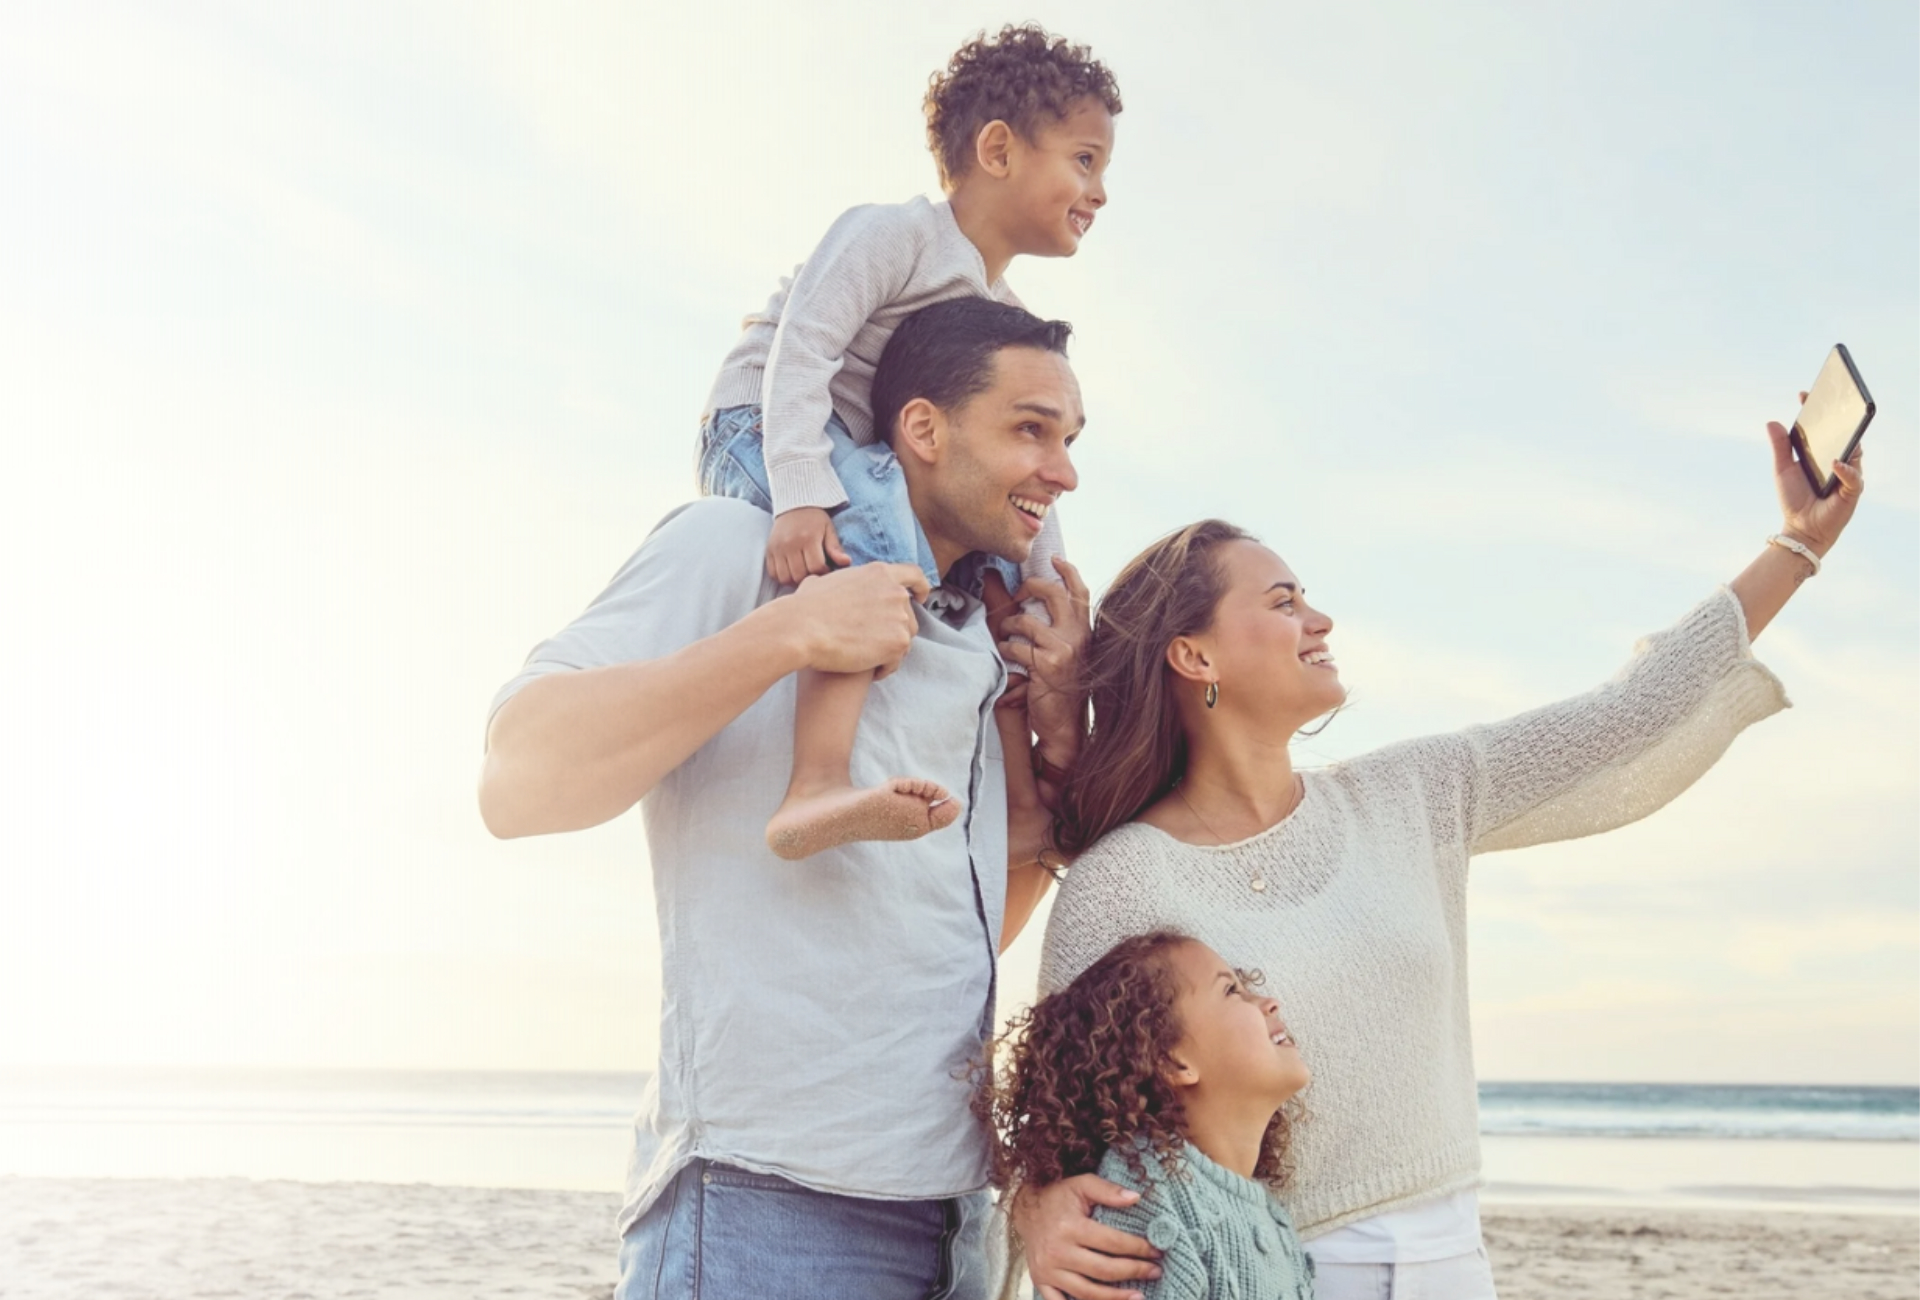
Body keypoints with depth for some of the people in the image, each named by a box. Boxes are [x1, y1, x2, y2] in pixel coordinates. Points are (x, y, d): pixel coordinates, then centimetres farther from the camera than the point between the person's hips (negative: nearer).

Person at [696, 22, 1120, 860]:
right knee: (879, 515, -37)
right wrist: (802, 494, -37)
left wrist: (1046, 618, 5)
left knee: (999, 566, 4)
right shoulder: (895, 234, -10)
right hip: (759, 432, -10)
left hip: (864, 466, 10)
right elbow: (800, 349, -23)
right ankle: (818, 786, -53)